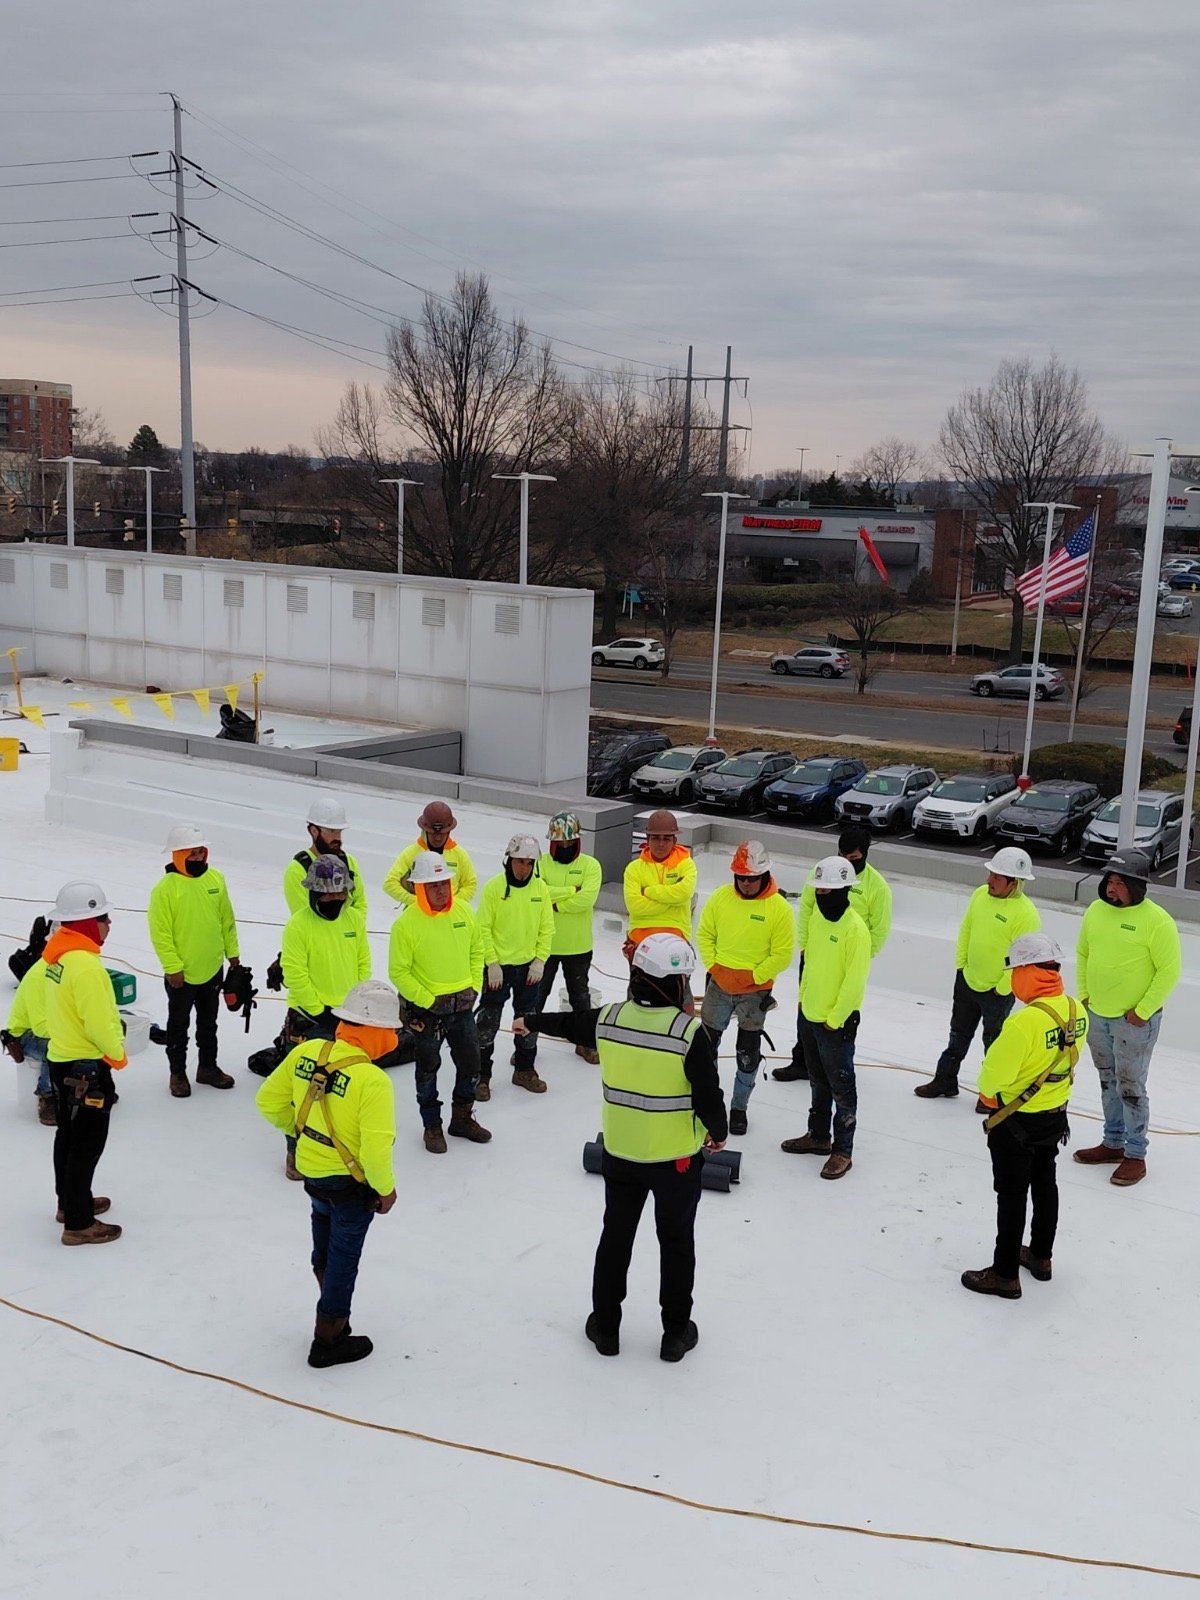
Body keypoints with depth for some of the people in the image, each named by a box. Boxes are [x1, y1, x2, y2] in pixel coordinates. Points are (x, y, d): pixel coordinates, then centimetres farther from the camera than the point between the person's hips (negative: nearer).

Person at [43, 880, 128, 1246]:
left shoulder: (58, 955, 4)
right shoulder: (86, 965, -27)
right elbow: (99, 1022, -25)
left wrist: (108, 1048, 14)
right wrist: (117, 1054, -7)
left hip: (62, 1058, 10)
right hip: (86, 1067, -10)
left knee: (69, 1134, 23)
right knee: (87, 1144, 0)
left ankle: (70, 1201, 38)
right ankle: (79, 1223, 7)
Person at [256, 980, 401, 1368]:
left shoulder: (306, 1052, -11)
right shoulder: (373, 1080, -29)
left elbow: (268, 1101, 1)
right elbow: (376, 1150, -29)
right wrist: (386, 1189, -10)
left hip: (310, 1171, 5)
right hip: (351, 1183, -5)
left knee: (326, 1254, 26)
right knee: (344, 1260, 15)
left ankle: (332, 1309, 46)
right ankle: (328, 1341, 30)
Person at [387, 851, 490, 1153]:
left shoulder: (463, 911, -3)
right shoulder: (407, 923, -17)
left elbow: (477, 951, 10)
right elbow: (398, 972, -13)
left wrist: (473, 987, 3)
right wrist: (425, 999, -15)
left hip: (463, 1004, 5)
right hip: (427, 1009, -5)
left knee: (470, 1063, 13)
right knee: (428, 1068, 9)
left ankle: (462, 1117, 33)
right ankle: (431, 1126, 25)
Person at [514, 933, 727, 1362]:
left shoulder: (608, 1020, -9)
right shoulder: (690, 1032, -23)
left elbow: (568, 1023, 11)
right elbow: (708, 1095, -19)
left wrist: (530, 1022, 31)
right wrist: (718, 1132, 2)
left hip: (620, 1154, 3)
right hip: (677, 1158, -3)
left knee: (616, 1236, 19)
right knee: (676, 1243, 14)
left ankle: (605, 1326, 31)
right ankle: (676, 1333, 26)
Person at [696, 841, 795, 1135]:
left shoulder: (779, 908, -15)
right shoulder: (721, 897, -5)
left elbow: (782, 954, -12)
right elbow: (705, 934, 6)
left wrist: (753, 977, -14)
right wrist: (712, 965, -4)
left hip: (755, 992, -3)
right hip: (718, 985, 3)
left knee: (748, 1053, 9)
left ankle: (739, 1107, 26)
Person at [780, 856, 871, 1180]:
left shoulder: (855, 928, -21)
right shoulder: (818, 916, 3)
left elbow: (854, 982, -20)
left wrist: (835, 1019, -16)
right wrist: (804, 998, 14)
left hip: (836, 1023, -8)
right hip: (809, 1016, 8)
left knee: (841, 1087, 5)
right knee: (818, 1081, 22)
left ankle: (842, 1151, 15)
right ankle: (818, 1135, 37)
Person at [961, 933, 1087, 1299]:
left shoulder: (1024, 1023, -33)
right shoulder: (1077, 1012, -9)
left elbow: (994, 1074, -24)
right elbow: (1067, 1060, 4)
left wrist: (989, 1090, -2)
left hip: (1016, 1121, -7)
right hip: (1056, 1115, 7)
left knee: (1012, 1194, 6)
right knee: (1045, 1183, 23)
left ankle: (1005, 1275, 17)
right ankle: (1040, 1256, 40)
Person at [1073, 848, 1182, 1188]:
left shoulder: (1157, 921, -18)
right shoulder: (1096, 910, 0)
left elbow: (1169, 971, -16)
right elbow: (1083, 953, 14)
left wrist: (1142, 1011, -14)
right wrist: (1084, 993, 8)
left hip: (1134, 1020, -6)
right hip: (1097, 1015, 6)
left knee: (1131, 1087, 0)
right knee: (1108, 1082, 18)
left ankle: (1135, 1156, 13)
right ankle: (1113, 1143, 32)